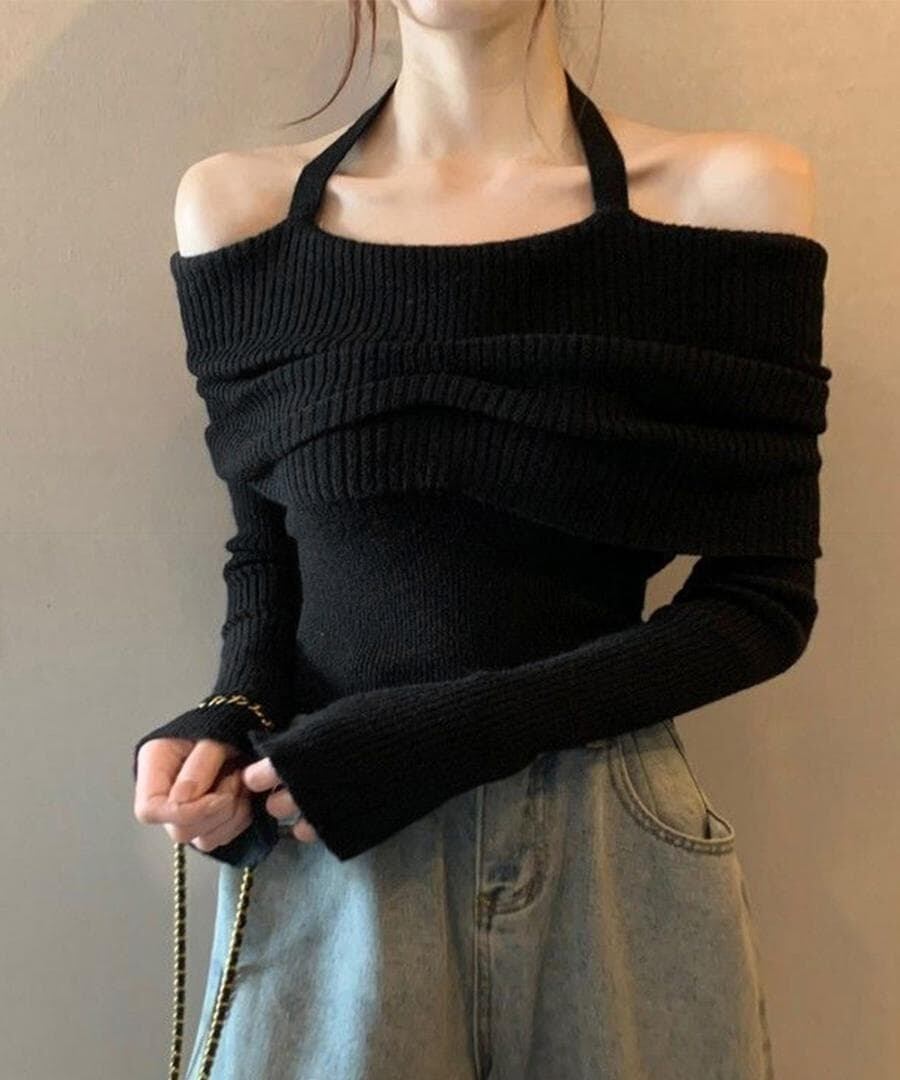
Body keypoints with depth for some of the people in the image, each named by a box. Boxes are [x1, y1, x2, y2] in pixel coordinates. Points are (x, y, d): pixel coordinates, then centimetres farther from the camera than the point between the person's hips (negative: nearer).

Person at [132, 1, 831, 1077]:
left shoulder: (731, 192, -6)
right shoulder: (235, 208, 1)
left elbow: (762, 602, -6)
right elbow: (267, 549, 8)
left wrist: (436, 736, -15)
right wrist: (235, 714, -12)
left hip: (613, 852, 0)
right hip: (318, 859, 2)